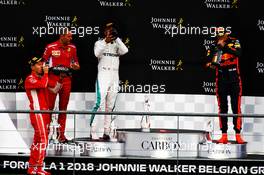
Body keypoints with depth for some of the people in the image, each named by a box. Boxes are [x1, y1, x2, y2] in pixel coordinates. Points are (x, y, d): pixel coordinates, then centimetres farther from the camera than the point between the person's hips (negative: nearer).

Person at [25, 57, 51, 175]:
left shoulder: (41, 78, 20)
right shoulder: (30, 79, -8)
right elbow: (43, 85, -27)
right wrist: (45, 73, -12)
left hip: (45, 113, 9)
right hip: (37, 113, -9)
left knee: (38, 140, 10)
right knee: (42, 140, -13)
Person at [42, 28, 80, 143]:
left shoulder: (72, 48, 6)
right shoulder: (51, 47, -6)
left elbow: (75, 62, 17)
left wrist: (75, 66, -7)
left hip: (66, 79, 4)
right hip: (53, 78, -4)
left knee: (63, 108, 8)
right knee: (49, 107, -4)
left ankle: (61, 134, 13)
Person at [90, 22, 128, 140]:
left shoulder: (117, 45, 15)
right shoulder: (99, 43, 6)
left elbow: (125, 50, -7)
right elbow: (97, 53, -16)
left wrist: (117, 38, -9)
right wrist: (106, 41, -26)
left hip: (114, 77, 4)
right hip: (103, 76, -4)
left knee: (110, 106, 5)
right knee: (100, 103, -15)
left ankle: (106, 132, 8)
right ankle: (93, 131, -16)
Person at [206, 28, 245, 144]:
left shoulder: (234, 42, -1)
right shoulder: (214, 46, 5)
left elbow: (238, 53, -21)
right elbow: (209, 60, -2)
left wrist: (224, 46, -27)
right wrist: (210, 64, -24)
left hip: (234, 79, -2)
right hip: (221, 79, 2)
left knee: (236, 107, -3)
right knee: (222, 107, 2)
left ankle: (238, 135, -2)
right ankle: (224, 135, 4)